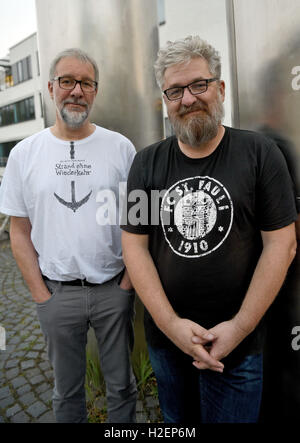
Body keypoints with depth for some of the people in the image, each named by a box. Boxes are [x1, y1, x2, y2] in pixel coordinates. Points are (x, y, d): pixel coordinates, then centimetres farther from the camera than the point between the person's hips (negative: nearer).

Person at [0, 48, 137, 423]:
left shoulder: (120, 147, -2)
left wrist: (127, 283, -5)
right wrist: (41, 294, -3)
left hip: (113, 289, 0)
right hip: (56, 292, 1)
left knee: (122, 386, 18)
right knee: (67, 391, 21)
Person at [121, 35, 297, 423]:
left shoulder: (259, 153, -7)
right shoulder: (147, 163, -1)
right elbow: (134, 245, -5)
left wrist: (240, 326, -14)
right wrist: (169, 323, -13)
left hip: (236, 346, -2)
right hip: (163, 337, 3)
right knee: (176, 421, 26)